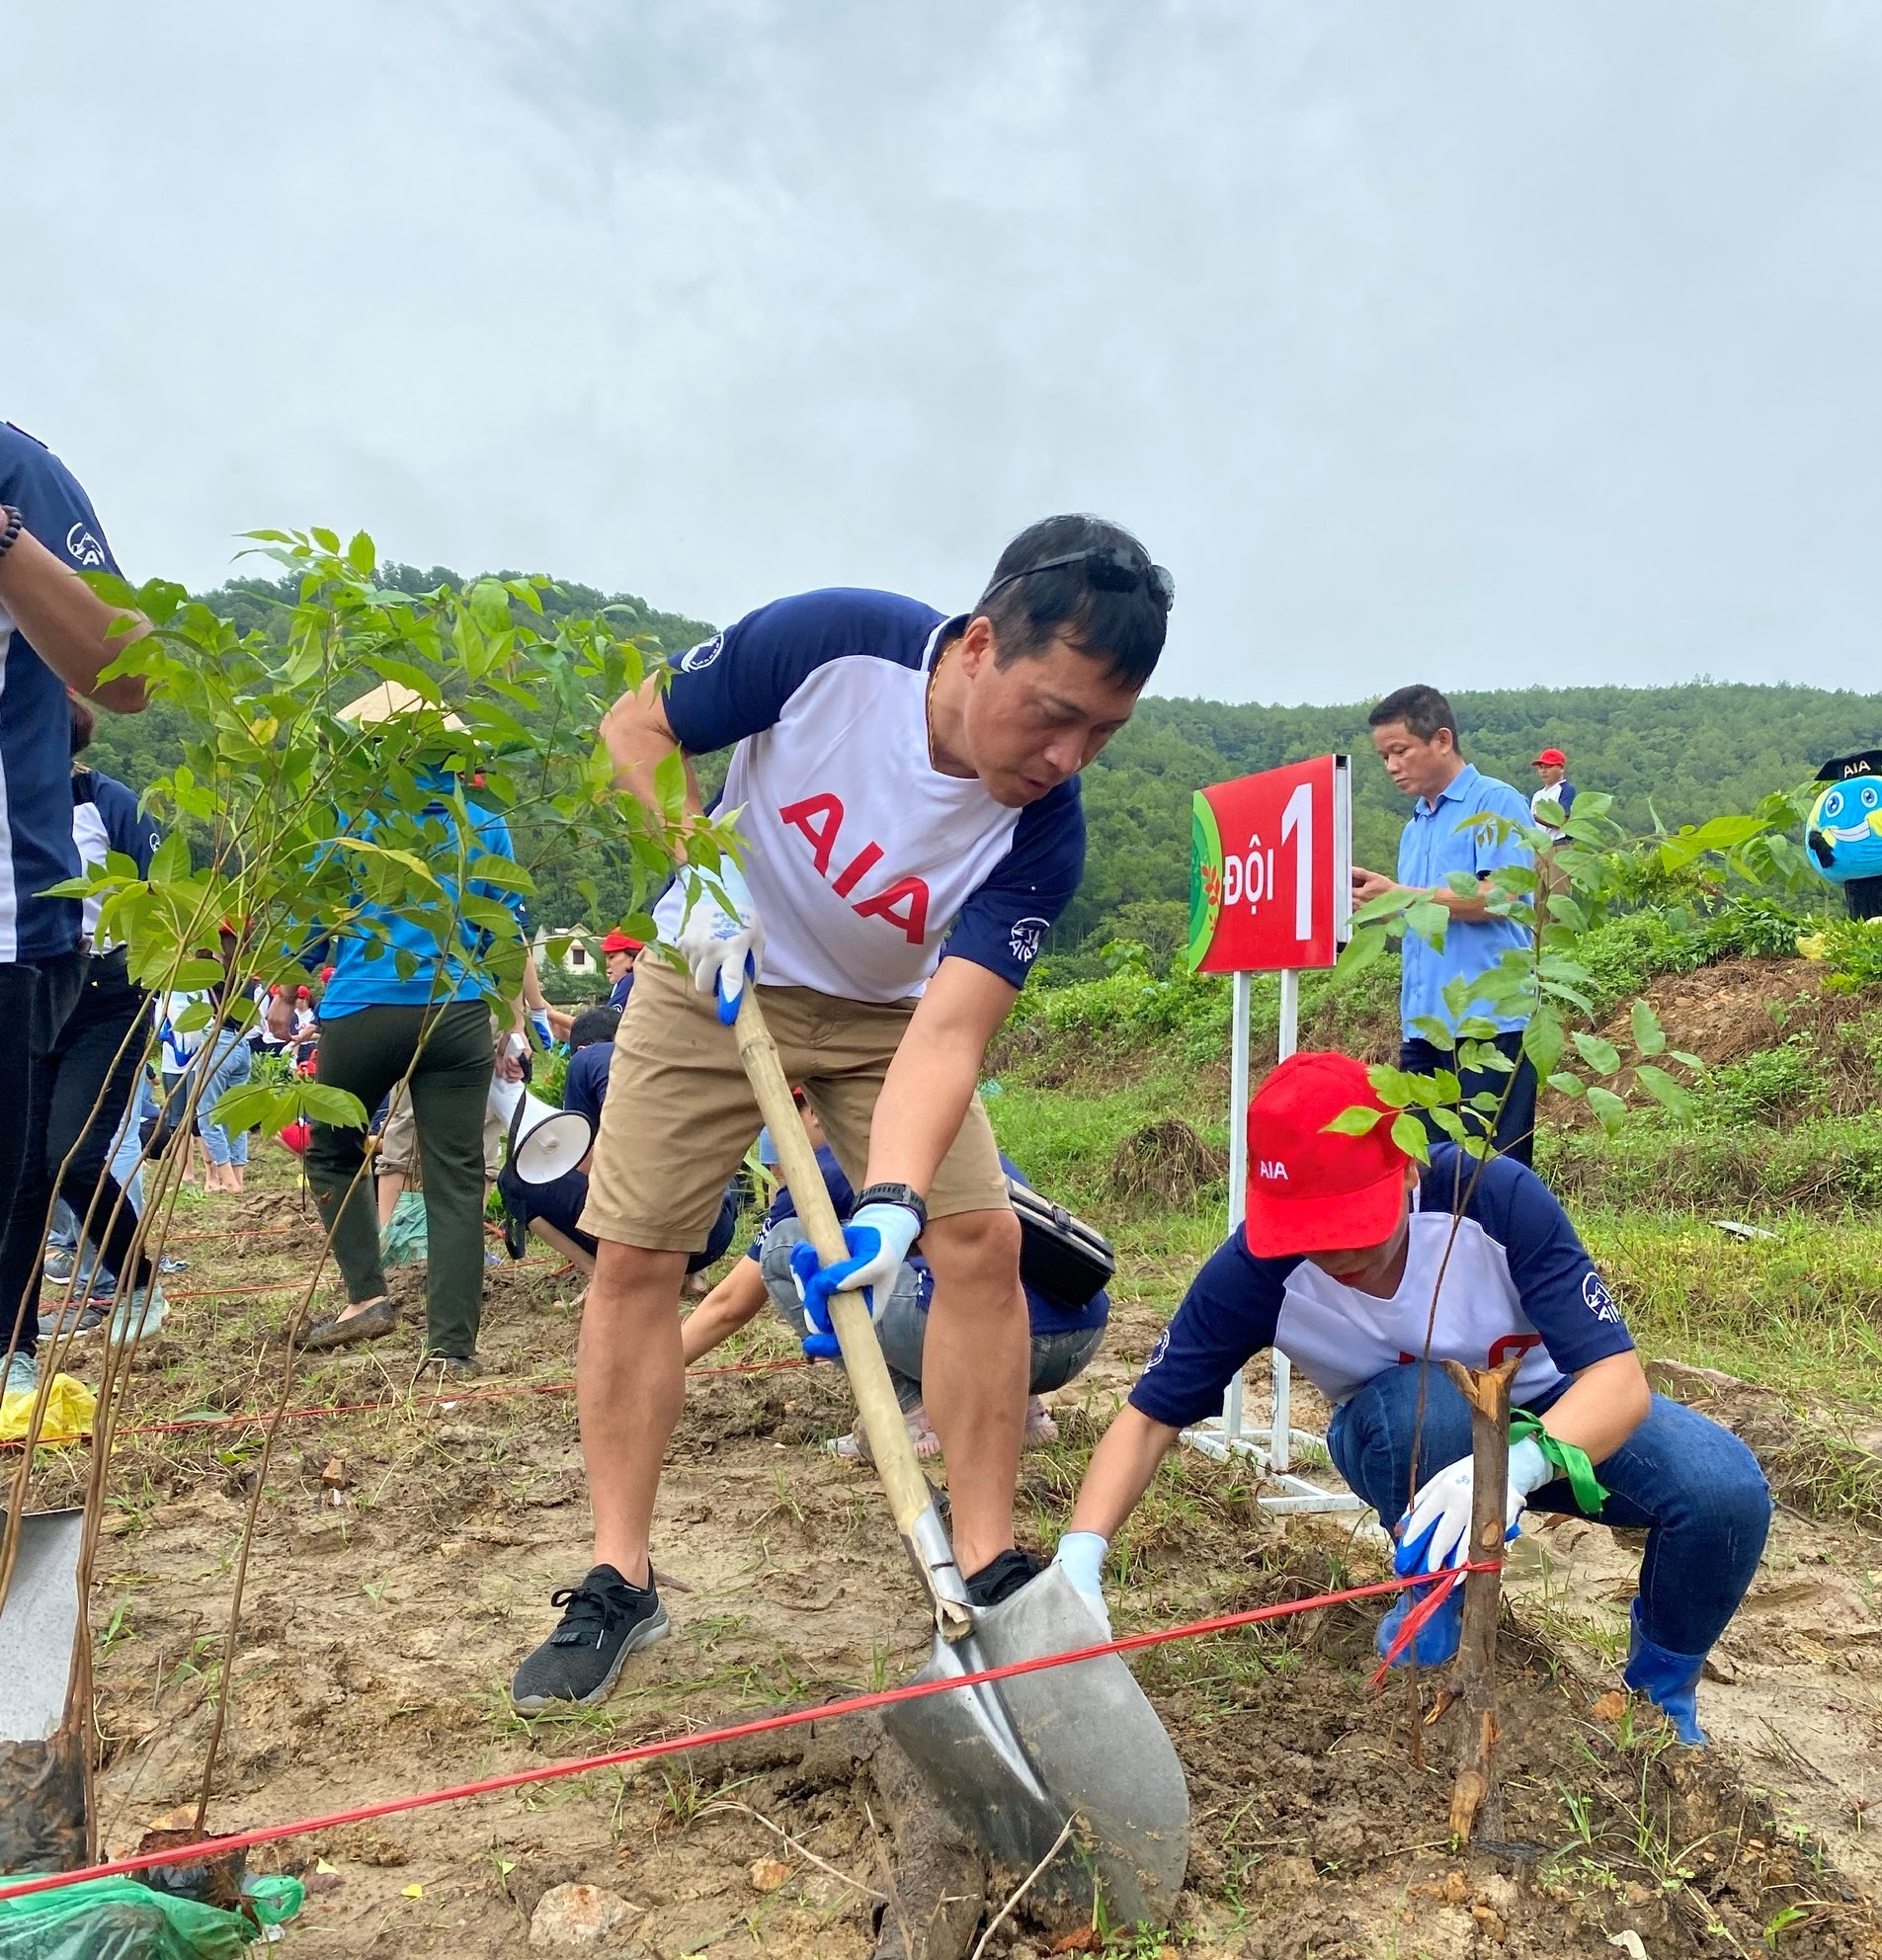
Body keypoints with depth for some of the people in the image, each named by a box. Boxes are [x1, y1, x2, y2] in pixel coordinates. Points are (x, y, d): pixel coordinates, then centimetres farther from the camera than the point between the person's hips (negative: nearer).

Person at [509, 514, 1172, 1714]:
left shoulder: (1045, 833, -26)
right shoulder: (832, 642, -28)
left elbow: (947, 1030, -33)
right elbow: (637, 727, -13)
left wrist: (894, 1203, -47)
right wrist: (699, 877, -26)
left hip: (890, 1010, 1)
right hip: (712, 976, 0)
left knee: (983, 1238, -14)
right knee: (634, 1255, -4)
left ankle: (986, 1571, 2)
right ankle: (620, 1584, 11)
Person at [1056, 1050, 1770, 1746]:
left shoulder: (1495, 1195, -32)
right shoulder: (1259, 1268, -28)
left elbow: (1621, 1379, -34)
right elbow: (1150, 1416, -21)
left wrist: (1516, 1464, -55)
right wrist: (1080, 1556, -37)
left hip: (1561, 1419, 1)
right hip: (1409, 1442, 0)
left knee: (1728, 1490, -26)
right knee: (1420, 1400, -36)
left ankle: (1662, 1687, 5)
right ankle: (1436, 1603, -5)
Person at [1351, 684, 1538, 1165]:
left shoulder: (1495, 802, -3)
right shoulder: (1414, 828, 22)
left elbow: (1496, 899, -15)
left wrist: (1401, 895, -12)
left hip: (1487, 1017, -8)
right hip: (1423, 1022, 8)